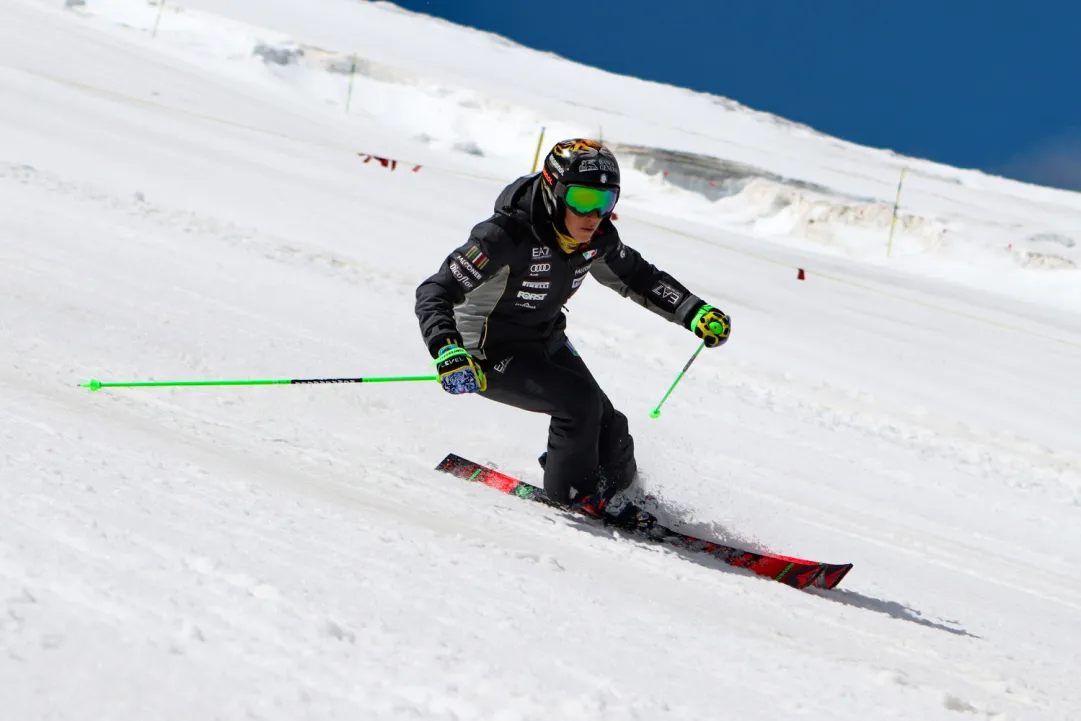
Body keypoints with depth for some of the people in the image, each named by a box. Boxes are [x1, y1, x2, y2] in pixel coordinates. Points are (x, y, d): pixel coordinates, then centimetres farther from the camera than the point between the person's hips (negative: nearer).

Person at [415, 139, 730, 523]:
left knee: (609, 429, -1)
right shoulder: (506, 237, -33)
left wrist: (694, 312, -2)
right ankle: (572, 491, 1)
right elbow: (435, 292, -34)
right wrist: (447, 350, -51)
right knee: (579, 400, -24)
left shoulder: (596, 238, -12)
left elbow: (636, 276, 8)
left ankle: (617, 488, 30)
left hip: (546, 343, 7)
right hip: (490, 354, -6)